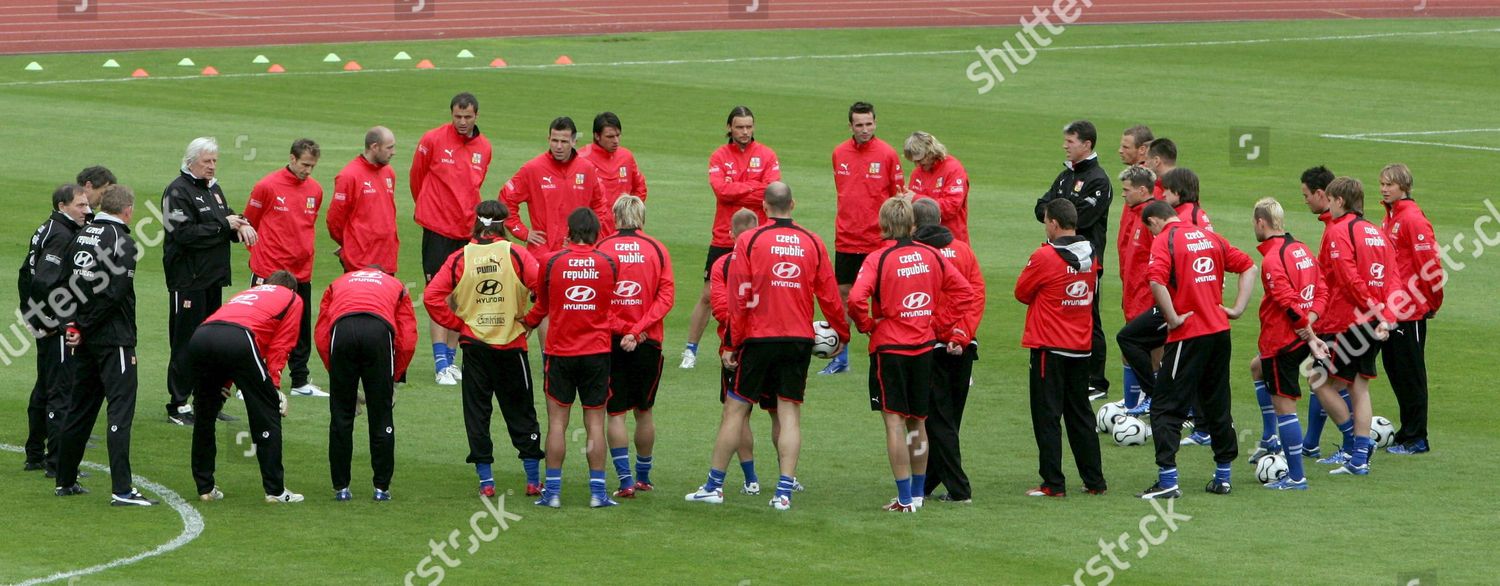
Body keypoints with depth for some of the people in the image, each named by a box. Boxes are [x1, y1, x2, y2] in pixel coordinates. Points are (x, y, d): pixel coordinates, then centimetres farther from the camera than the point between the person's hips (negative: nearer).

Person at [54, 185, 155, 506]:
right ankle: (121, 489, -15)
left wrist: (74, 324, 0)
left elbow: (66, 282, 7)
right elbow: (114, 292, -18)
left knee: (80, 407, 16)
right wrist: (83, 329, -9)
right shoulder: (121, 241, -12)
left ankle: (65, 480, 24)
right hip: (114, 338, -7)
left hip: (85, 341, 7)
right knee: (121, 407, -9)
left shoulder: (81, 236, 10)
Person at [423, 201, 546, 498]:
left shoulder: (460, 259, -3)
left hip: (474, 345, 0)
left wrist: (458, 324, 1)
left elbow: (432, 296, -9)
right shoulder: (516, 255, -6)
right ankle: (533, 480, 11)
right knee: (521, 413, 10)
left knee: (477, 412, 8)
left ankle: (485, 481, 4)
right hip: (512, 344, 0)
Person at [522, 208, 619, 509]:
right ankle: (597, 492, 3)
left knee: (557, 422, 4)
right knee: (595, 422, 4)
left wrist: (524, 323, 31)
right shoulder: (608, 263, -2)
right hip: (597, 351, 1)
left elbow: (542, 305, 12)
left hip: (560, 351, -1)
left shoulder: (552, 262, -4)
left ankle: (552, 491, 3)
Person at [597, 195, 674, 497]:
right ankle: (643, 476, 25)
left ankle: (625, 480, -4)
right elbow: (667, 295, -6)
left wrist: (620, 329, -9)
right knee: (644, 411, 16)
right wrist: (638, 330, -10)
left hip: (611, 341, -2)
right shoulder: (657, 249, 0)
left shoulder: (601, 249, -5)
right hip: (648, 342, 2)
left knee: (615, 413, 3)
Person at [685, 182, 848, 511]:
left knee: (735, 409, 7)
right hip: (799, 339, 2)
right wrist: (842, 335, 21)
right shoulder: (812, 243, 3)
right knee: (790, 413, 5)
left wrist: (732, 343, -2)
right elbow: (829, 295, 7)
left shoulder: (749, 241, -4)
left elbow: (739, 297, -7)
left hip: (759, 338, -2)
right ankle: (785, 491, -2)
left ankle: (715, 485, 12)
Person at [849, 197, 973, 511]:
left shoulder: (878, 259, -12)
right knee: (918, 422, 15)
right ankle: (918, 493, 24)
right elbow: (964, 290, 7)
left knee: (894, 421, -2)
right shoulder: (931, 255, 3)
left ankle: (905, 498, -5)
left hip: (889, 347, -5)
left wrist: (867, 325, -6)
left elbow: (857, 299, -25)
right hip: (925, 346, 5)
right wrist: (940, 323, 10)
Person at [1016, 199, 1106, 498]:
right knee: (1080, 414, 14)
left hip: (1049, 347, -6)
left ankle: (1053, 483, -1)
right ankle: (1094, 481, 16)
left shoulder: (1045, 257, -17)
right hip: (1081, 347, 6)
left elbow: (1022, 293, -5)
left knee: (1047, 416, 1)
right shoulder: (1090, 255, 2)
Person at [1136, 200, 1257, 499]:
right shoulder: (1210, 237, 12)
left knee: (1165, 407, -1)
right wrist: (1237, 308, 11)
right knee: (1217, 404, 16)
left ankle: (1167, 480, -7)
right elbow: (1249, 266, 16)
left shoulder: (1164, 241, -8)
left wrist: (1173, 319, -15)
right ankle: (1223, 476, 21)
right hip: (1219, 331, 7)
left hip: (1189, 335, -7)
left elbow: (1157, 282, -25)